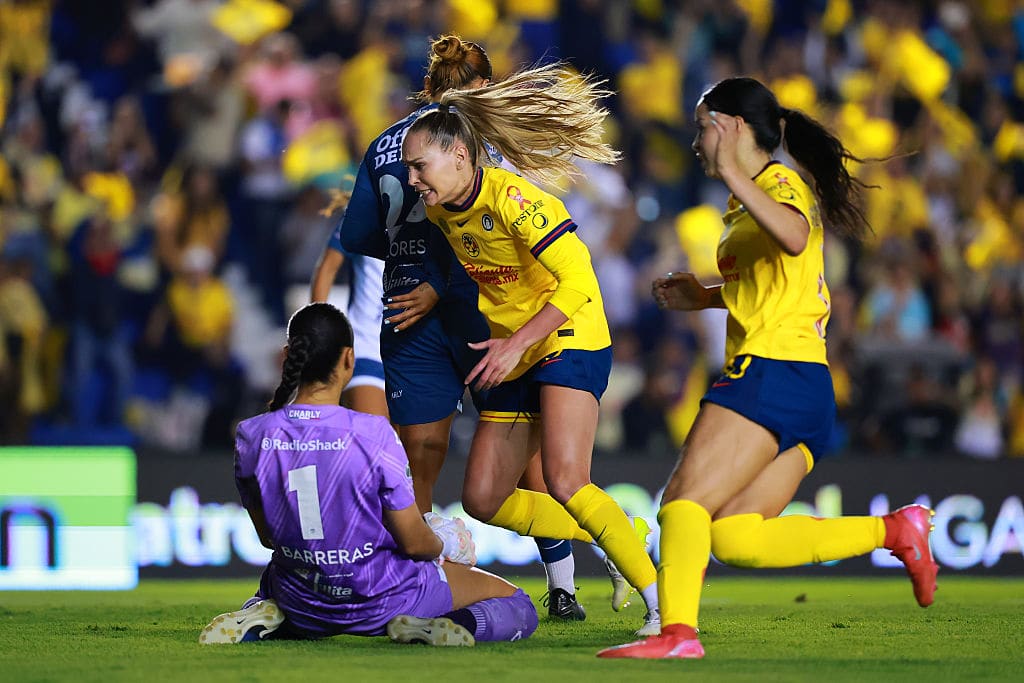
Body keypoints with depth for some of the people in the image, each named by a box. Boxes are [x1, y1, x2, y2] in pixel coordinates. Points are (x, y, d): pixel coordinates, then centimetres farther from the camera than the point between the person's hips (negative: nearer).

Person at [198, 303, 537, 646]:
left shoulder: (251, 437, -10)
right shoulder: (373, 434, -21)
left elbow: (267, 536, 4)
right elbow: (414, 542, -13)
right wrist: (441, 546, 10)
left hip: (303, 607, 4)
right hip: (379, 601, -3)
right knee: (520, 608, 12)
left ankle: (265, 620, 6)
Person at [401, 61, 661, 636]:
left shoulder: (511, 198, -21)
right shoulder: (443, 212, 3)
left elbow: (578, 282, -25)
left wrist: (516, 342, -26)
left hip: (569, 344, -9)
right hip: (513, 359, 9)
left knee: (566, 486, -25)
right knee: (484, 499, 3)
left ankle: (663, 598, -17)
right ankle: (612, 539, 18)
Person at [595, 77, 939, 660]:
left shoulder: (780, 181, -4)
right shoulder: (750, 197, 25)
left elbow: (794, 237, -29)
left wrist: (731, 173, -31)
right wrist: (707, 297, 25)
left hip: (774, 371, -10)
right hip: (806, 386, 10)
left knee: (685, 500, -16)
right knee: (733, 539, 1)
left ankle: (678, 631, -31)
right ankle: (896, 531, 1)